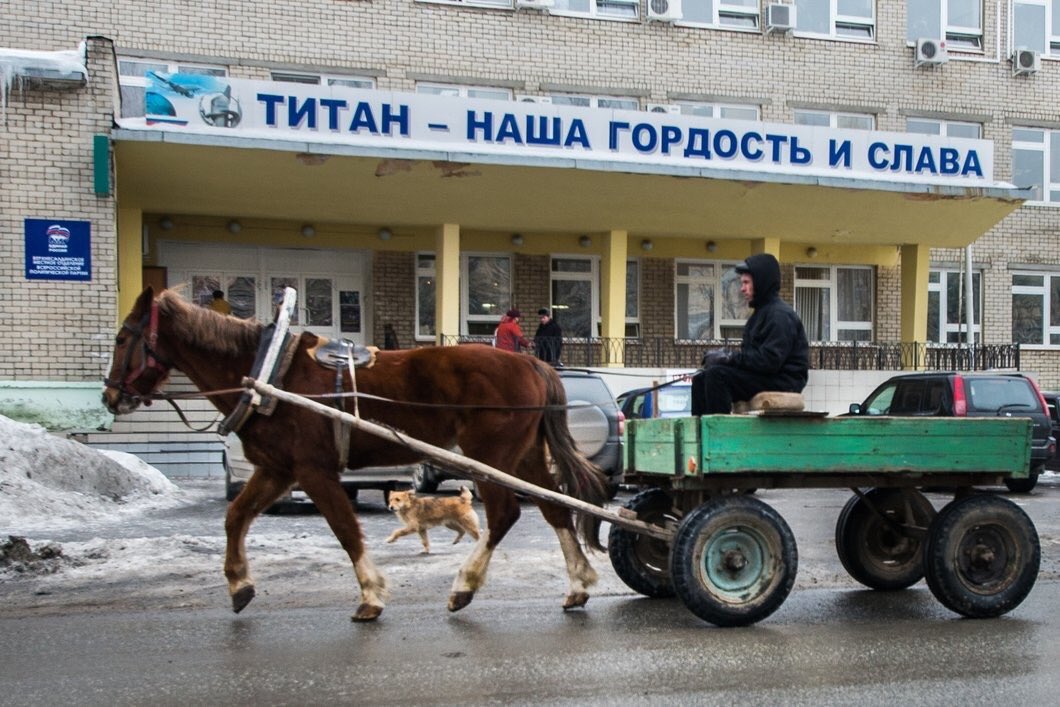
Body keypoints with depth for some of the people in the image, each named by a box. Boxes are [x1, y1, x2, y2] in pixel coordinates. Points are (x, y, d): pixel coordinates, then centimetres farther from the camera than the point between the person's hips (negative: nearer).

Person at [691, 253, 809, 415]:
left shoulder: (780, 314, -13)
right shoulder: (762, 311, 18)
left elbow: (770, 360, -24)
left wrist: (730, 357, -19)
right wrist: (726, 356, -4)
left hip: (782, 382, -10)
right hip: (763, 377, 10)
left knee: (717, 375, -25)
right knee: (701, 380, 1)